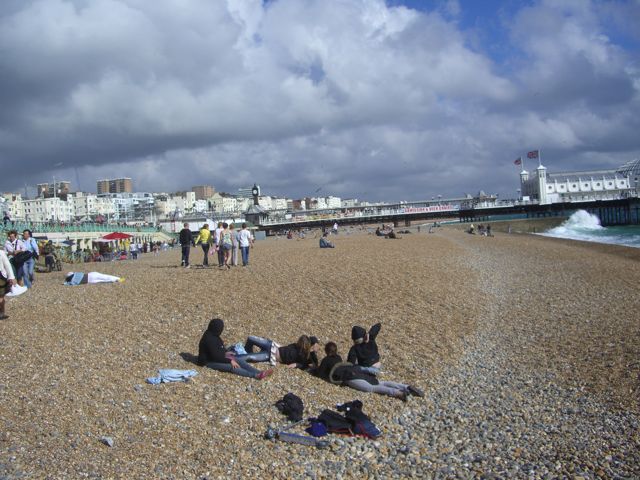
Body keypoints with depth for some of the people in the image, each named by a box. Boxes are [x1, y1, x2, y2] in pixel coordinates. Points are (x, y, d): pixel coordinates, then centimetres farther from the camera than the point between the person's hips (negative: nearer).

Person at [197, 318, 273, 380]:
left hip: (218, 357, 9)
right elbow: (215, 356, -28)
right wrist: (230, 361, -27)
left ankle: (260, 373, -23)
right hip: (210, 361, -9)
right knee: (231, 366, -30)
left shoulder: (213, 335, 4)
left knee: (240, 360, -9)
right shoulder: (209, 339, -26)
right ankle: (255, 375, -44)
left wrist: (225, 353, 7)